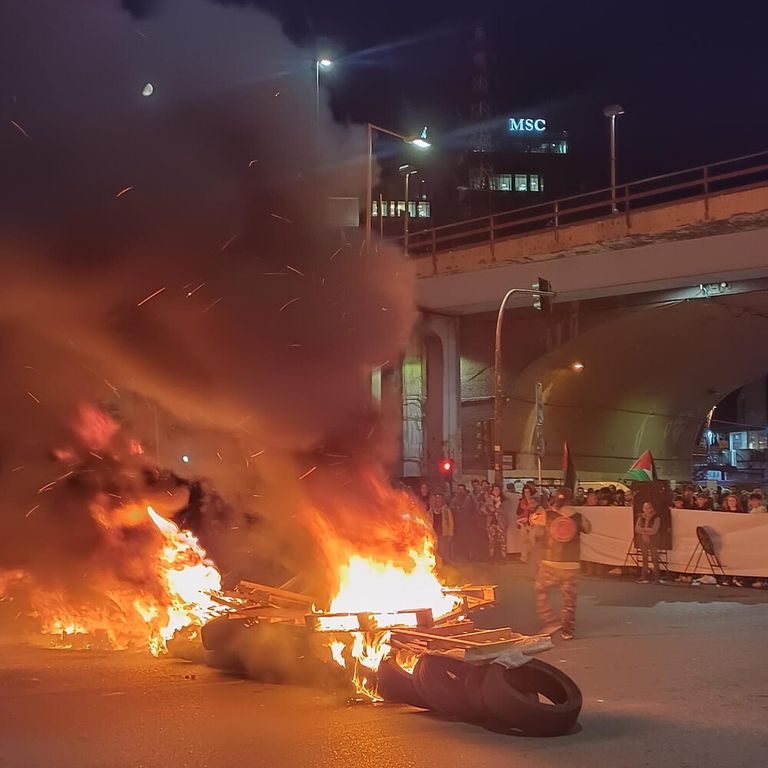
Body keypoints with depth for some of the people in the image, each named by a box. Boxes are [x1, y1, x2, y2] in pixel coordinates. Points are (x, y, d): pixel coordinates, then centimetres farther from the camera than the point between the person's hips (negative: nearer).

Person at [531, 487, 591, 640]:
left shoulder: (547, 515, -3)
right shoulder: (578, 517, 0)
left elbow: (533, 518, 17)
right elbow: (588, 528, 20)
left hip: (551, 563, -1)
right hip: (571, 565, 1)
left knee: (540, 591, 17)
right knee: (569, 598, 11)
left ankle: (551, 622, 8)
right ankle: (567, 630, 14)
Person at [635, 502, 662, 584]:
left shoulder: (656, 518, -6)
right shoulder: (641, 518, 7)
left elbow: (654, 530, -16)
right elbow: (637, 529, -4)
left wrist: (643, 529, -11)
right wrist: (647, 530, -16)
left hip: (653, 541, -5)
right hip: (643, 541, 5)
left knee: (654, 559, -5)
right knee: (645, 559, 10)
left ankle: (657, 578, -1)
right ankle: (644, 577, 15)